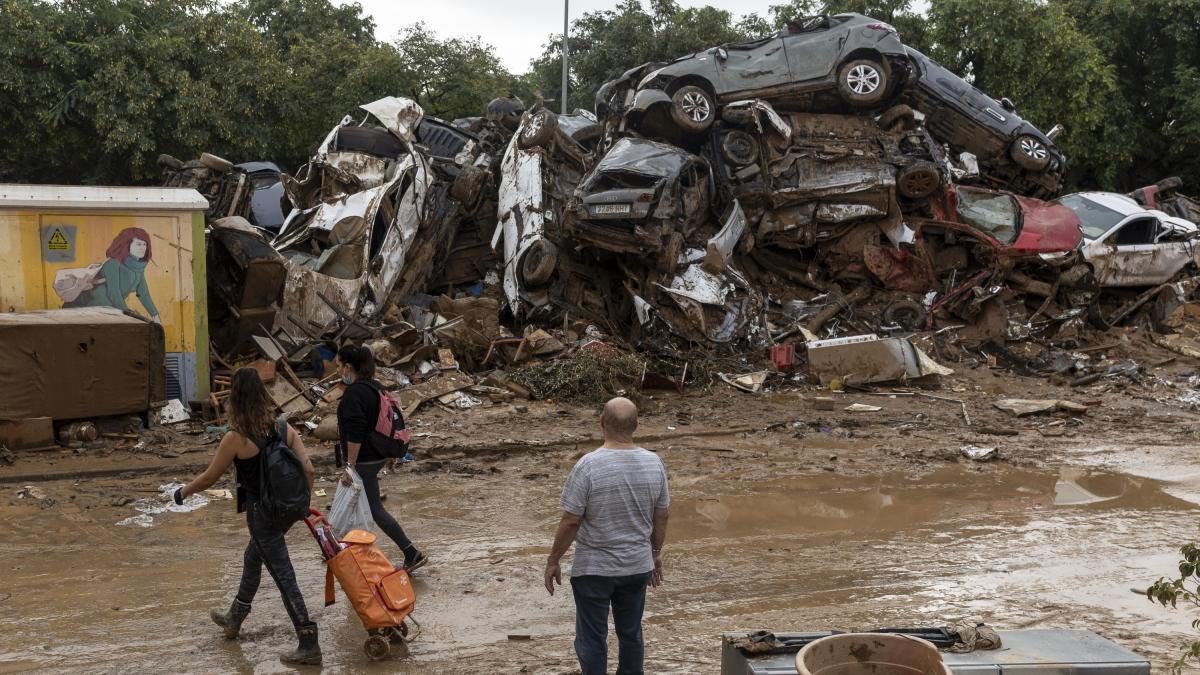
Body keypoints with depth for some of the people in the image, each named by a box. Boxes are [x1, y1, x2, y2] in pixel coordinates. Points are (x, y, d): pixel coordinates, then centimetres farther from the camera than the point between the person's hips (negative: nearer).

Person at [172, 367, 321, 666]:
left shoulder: (236, 438, -18)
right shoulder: (282, 427, -3)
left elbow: (209, 478, -7)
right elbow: (307, 469, -4)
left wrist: (183, 492, 11)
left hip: (260, 514, -7)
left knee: (284, 577, -2)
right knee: (252, 560, 28)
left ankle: (309, 646, 1)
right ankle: (234, 619, 49)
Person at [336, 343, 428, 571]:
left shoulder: (353, 393, -20)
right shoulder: (376, 387, 9)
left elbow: (355, 434, -25)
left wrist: (350, 466, -21)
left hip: (364, 460, -10)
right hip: (378, 455, 10)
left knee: (374, 509, -4)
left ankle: (412, 554, -6)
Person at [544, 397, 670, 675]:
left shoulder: (588, 465, -19)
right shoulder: (654, 463, -5)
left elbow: (571, 521, -16)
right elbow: (661, 517, 4)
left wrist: (553, 561, -4)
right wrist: (656, 553, 19)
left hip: (594, 569, -4)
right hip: (637, 566, 4)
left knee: (592, 638, 8)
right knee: (631, 633, 17)